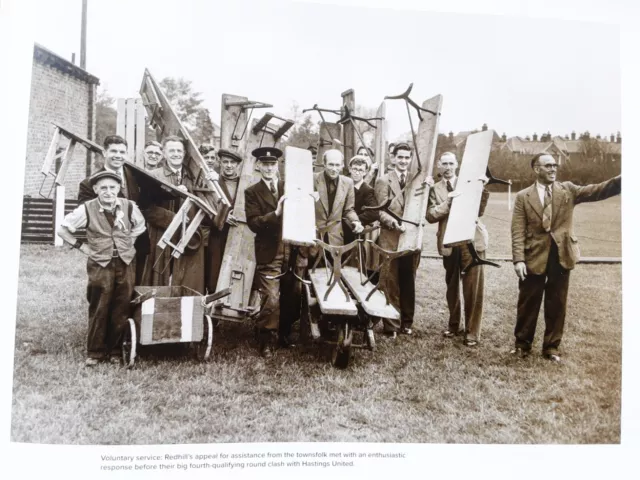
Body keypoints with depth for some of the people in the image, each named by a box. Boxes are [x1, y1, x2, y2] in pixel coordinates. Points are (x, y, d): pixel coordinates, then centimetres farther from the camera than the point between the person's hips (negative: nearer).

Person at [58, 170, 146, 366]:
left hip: (125, 263, 2)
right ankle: (94, 352, 14)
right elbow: (63, 229, 4)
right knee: (99, 310, 1)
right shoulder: (87, 209, -9)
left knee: (121, 310, 6)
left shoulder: (129, 206, -5)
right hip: (100, 265, -1)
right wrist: (81, 246, 0)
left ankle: (114, 350, 20)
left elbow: (140, 226, 16)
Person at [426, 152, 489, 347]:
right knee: (452, 286, 13)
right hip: (449, 242, 2)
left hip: (471, 240, -2)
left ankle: (472, 331, 6)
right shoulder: (435, 189, 7)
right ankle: (453, 324, 29)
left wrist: (483, 189, -15)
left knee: (473, 288, -3)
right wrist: (448, 203, -17)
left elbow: (479, 211, -2)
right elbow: (430, 215, -6)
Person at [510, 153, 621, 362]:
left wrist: (621, 179, -27)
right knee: (528, 303, 8)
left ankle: (551, 347, 24)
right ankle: (522, 343, 25)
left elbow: (596, 191, -9)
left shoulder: (568, 190, 6)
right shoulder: (523, 196, 0)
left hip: (561, 254, 2)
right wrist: (519, 259, -16)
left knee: (556, 303, 10)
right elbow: (518, 231, -6)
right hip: (534, 256, -2)